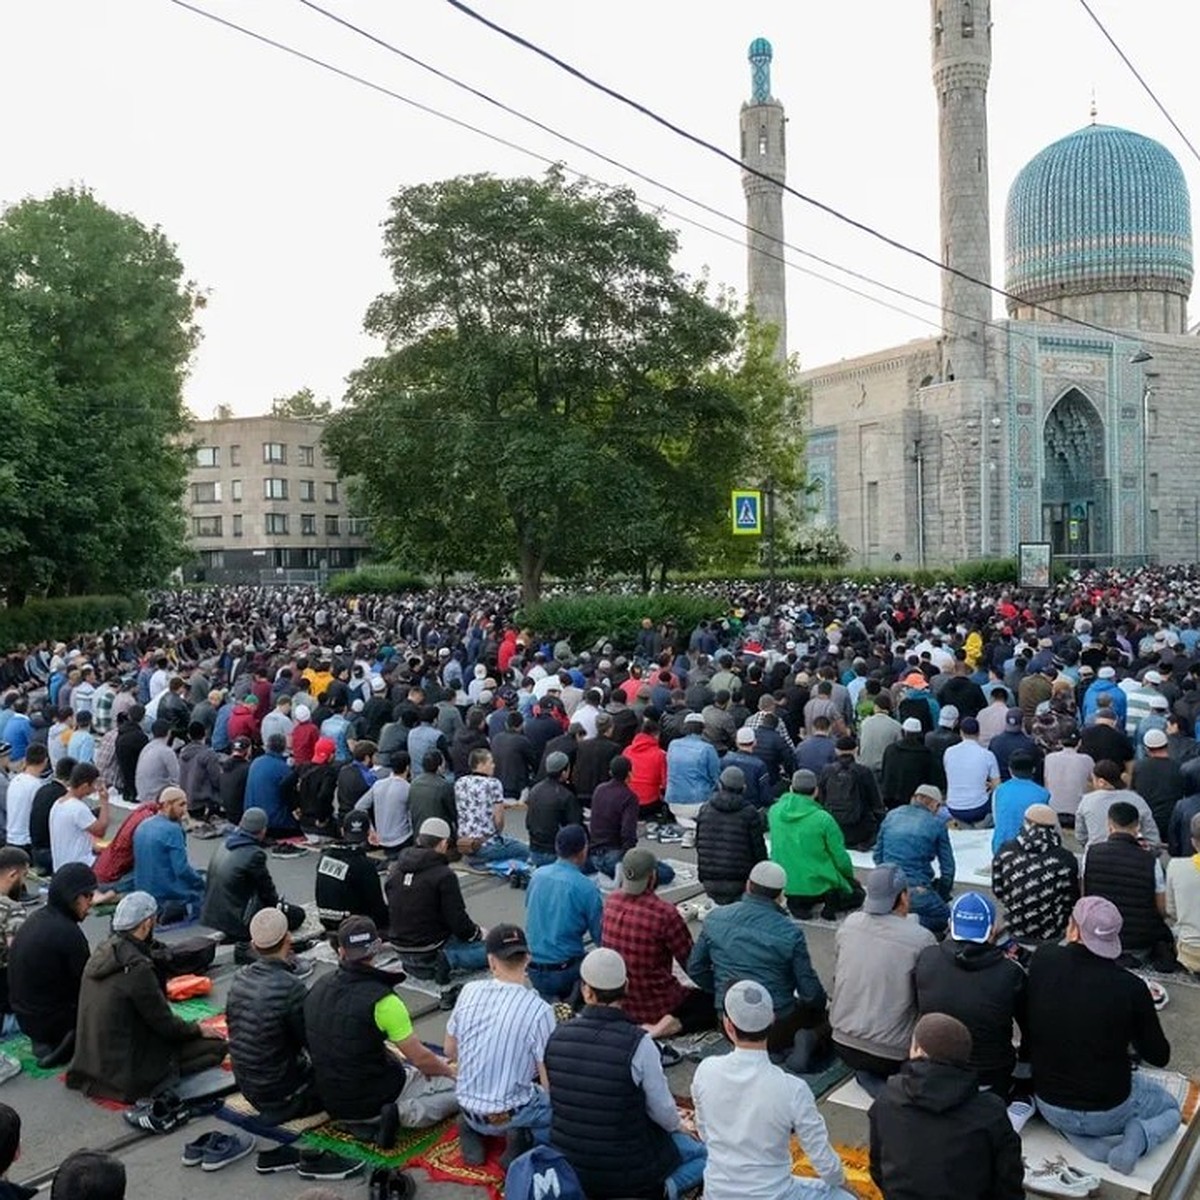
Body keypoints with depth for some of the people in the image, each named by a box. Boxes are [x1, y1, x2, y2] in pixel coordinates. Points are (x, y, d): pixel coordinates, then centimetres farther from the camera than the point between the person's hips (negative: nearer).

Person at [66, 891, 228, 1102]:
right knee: (215, 1045, -5)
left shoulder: (102, 950, 0)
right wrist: (198, 1030, 3)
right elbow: (164, 1024, -16)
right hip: (123, 1071, -9)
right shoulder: (137, 968, -25)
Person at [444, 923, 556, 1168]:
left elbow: (450, 1052, 5)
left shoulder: (469, 991, -9)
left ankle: (471, 1126, 11)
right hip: (510, 1115, -4)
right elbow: (549, 1083, -17)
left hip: (466, 1104, 5)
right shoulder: (539, 1009, -23)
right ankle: (523, 1135, -2)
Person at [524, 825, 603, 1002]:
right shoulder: (586, 888, -16)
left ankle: (547, 999, 5)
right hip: (564, 972, -6)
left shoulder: (537, 875, 0)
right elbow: (601, 938, -8)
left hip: (532, 968, 6)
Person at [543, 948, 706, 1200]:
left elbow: (556, 1100, 4)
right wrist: (678, 1126, 12)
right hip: (625, 1168, -5)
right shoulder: (638, 1043, -24)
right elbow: (662, 1109, -12)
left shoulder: (557, 1036, -10)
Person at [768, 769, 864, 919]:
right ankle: (830, 905, 0)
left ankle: (796, 903, 9)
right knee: (857, 894, 26)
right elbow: (841, 858, -10)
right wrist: (850, 876, 10)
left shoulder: (774, 811, -6)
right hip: (818, 886, -4)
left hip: (784, 886, 4)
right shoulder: (823, 819, -19)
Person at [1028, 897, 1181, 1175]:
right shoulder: (1131, 987, -25)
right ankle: (1138, 1137, -1)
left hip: (1049, 1106, 2)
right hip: (1108, 1109, -2)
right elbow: (1159, 1056, -8)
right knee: (1170, 1109, 31)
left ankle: (1097, 1146, 9)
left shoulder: (1041, 961, -19)